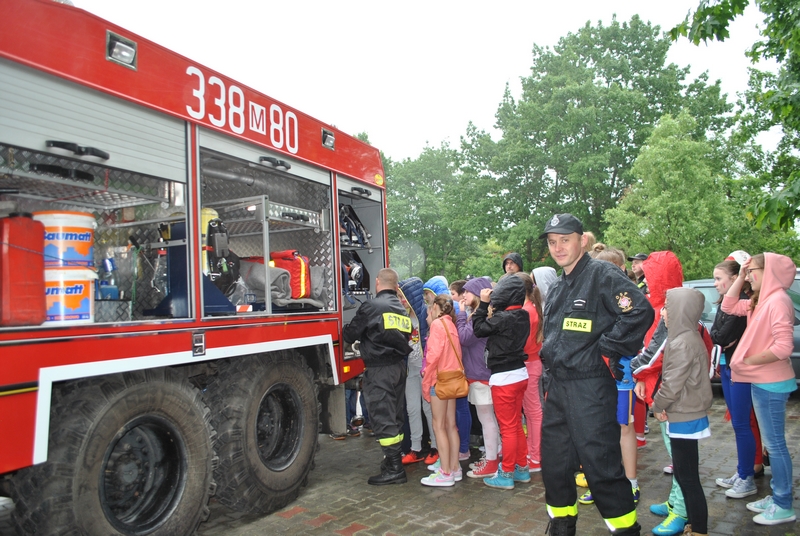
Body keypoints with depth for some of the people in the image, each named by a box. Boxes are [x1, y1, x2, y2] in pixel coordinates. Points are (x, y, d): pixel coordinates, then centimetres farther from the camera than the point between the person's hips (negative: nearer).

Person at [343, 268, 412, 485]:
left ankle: (394, 468, -1)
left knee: (382, 418, -3)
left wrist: (345, 330, 17)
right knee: (395, 415, 17)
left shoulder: (371, 306, -11)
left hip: (379, 369, -8)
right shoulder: (401, 309, 11)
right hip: (399, 366, 8)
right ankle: (395, 458, 27)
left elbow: (350, 334, -7)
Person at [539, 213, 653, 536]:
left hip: (590, 386, -8)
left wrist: (604, 349, -18)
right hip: (557, 385, 9)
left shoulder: (602, 275, -10)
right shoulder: (557, 288, 17)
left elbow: (640, 312, -23)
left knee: (600, 462, -2)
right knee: (554, 461, 16)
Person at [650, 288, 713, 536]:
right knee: (685, 474, 18)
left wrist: (658, 405, -5)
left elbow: (672, 383, -21)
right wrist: (662, 405, 6)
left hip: (684, 417, -10)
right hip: (687, 414, 10)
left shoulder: (682, 343, -21)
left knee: (688, 477, -1)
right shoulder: (689, 337, 10)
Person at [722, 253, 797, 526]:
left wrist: (746, 361, -16)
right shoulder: (761, 301, 9)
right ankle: (776, 497, 27)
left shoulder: (778, 300, -19)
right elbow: (728, 306, 15)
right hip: (761, 381, 10)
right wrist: (740, 277, 7)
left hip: (771, 384, -10)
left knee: (775, 443, 0)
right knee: (772, 442, 16)